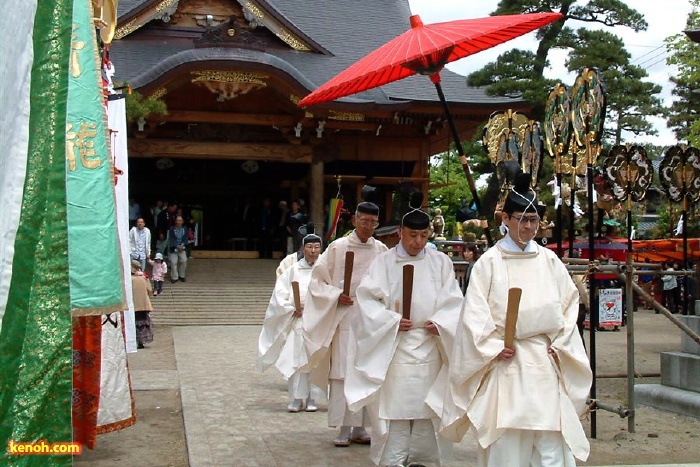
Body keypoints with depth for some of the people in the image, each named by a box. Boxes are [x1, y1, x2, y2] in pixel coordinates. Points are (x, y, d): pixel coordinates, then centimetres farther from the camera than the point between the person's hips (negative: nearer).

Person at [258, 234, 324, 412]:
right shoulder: (293, 270, 4)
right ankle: (297, 399, 5)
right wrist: (292, 309, -6)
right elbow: (280, 292, 3)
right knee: (296, 358, -2)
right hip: (298, 321, 0)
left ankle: (311, 399, 10)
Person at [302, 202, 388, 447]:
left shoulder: (381, 250, 5)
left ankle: (359, 428, 14)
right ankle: (344, 429, 2)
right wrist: (336, 297, -11)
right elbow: (318, 280, 2)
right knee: (343, 371, -4)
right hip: (345, 316, -3)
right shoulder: (338, 247, -1)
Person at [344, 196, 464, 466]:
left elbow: (453, 300, 4)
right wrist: (391, 320, -14)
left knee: (426, 403, 5)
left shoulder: (440, 262, 6)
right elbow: (367, 297, -3)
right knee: (394, 404, -2)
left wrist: (440, 323, -12)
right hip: (393, 347, -2)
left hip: (430, 345, 2)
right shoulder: (384, 261, 1)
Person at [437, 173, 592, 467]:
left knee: (551, 443, 1)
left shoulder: (549, 261, 9)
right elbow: (474, 313, -4)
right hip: (505, 361, -3)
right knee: (506, 443, 1)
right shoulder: (489, 262, -1)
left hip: (546, 361, 3)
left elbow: (569, 303, 11)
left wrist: (558, 344, 1)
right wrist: (494, 348, -13)